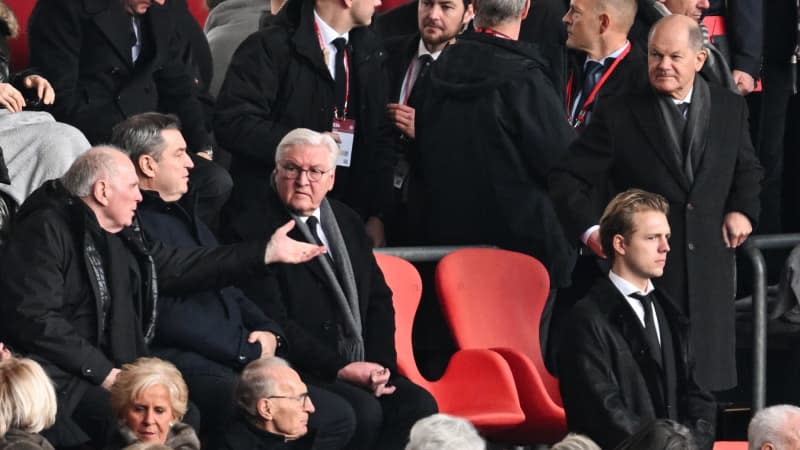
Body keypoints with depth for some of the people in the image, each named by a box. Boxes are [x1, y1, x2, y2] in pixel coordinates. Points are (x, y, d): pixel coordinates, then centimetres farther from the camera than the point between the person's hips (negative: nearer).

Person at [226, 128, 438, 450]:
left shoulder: (348, 222, 19)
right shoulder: (253, 232, -4)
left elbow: (379, 299, 18)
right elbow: (273, 321, -12)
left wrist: (379, 364, 0)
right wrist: (340, 368, -17)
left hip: (362, 367, 6)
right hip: (299, 372, -6)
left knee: (418, 405, -21)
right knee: (364, 411, -31)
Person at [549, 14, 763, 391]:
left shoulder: (730, 108, 9)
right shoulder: (619, 115, -1)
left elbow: (747, 170, 25)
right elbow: (567, 178, -1)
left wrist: (743, 210, 6)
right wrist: (589, 229, -15)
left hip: (708, 267, 2)